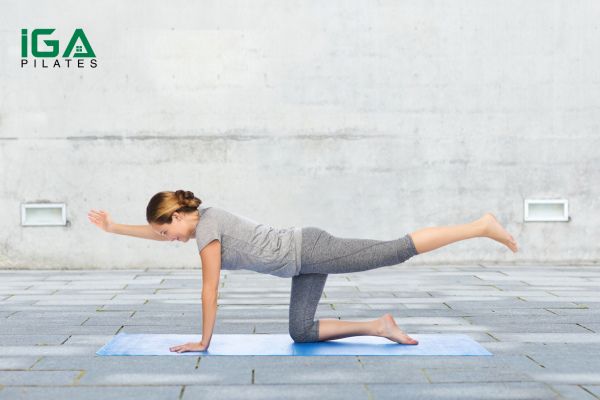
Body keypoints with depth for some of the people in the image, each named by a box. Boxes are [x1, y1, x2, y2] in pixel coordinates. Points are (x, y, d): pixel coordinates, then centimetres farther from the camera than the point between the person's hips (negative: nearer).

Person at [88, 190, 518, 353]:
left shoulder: (206, 227, -12)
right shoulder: (200, 217, 14)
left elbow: (211, 290, -10)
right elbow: (156, 232, 32)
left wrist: (204, 341, -2)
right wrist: (114, 227, 33)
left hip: (310, 252, -9)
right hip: (305, 259, 9)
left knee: (398, 250, -10)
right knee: (301, 333, 8)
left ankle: (483, 226, -5)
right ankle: (378, 326, 8)